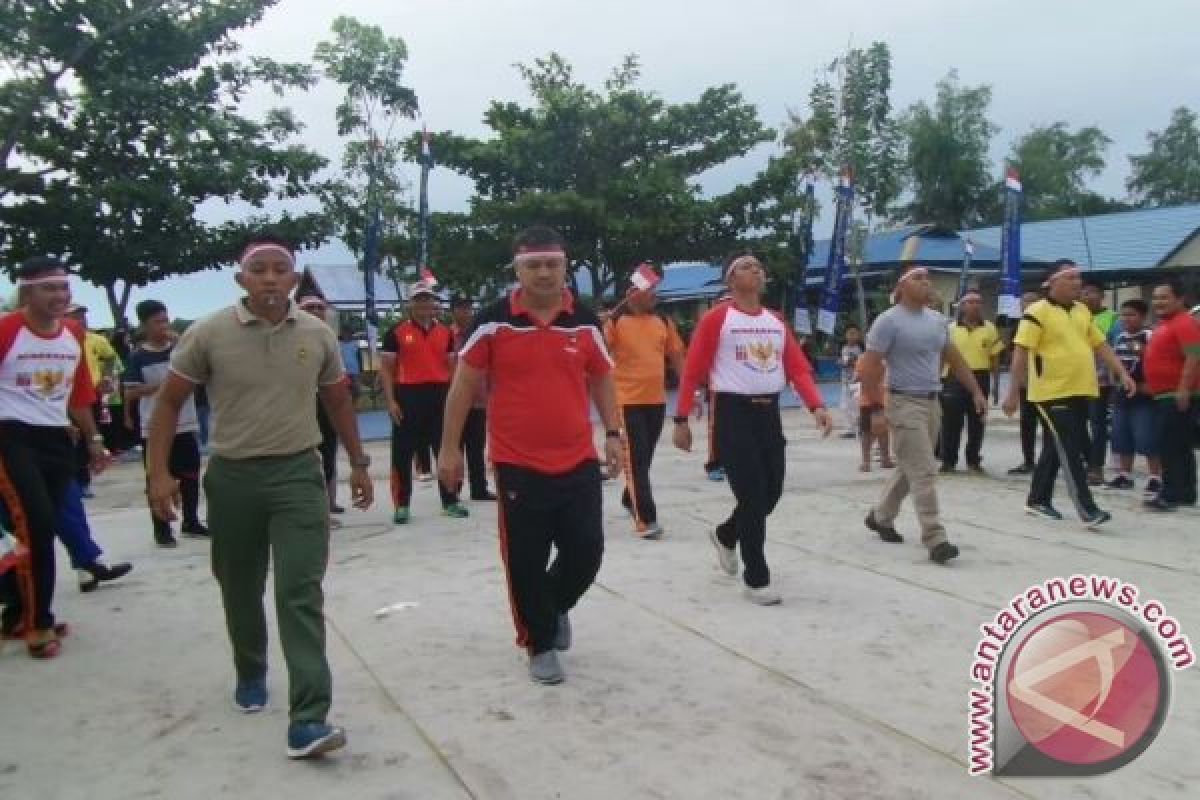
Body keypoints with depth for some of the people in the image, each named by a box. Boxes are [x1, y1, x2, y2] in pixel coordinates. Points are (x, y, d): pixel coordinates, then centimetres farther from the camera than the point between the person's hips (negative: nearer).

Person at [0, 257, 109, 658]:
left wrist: (93, 439, 19)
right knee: (36, 525, -13)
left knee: (38, 528, 13)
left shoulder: (75, 334, 7)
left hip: (56, 439, 7)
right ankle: (38, 624, 0)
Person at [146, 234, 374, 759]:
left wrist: (358, 464, 15)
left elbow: (338, 403, 13)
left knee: (300, 593, -9)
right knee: (240, 590, 16)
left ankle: (307, 719, -10)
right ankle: (250, 674, 43)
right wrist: (159, 472, -6)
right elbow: (169, 403, 1)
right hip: (232, 477, 0)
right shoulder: (208, 334, -6)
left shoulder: (317, 335, 0)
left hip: (298, 473, 0)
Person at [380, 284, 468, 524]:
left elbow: (452, 367, 13)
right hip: (408, 396, -3)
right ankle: (402, 505, 12)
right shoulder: (396, 333, 0)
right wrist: (391, 401, -8)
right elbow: (387, 369, 0)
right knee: (403, 452, 2)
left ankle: (450, 501, 19)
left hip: (440, 395, 3)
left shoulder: (446, 332, 9)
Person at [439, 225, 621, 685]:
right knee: (526, 562, 4)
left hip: (579, 462, 3)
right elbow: (464, 384, 0)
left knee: (586, 553, 5)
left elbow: (601, 379, 15)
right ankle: (540, 645, 26)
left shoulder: (585, 321, 2)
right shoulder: (493, 321, -6)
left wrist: (612, 434, 9)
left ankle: (555, 608, 38)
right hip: (518, 466, -2)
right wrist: (450, 448, 0)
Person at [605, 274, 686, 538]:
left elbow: (676, 356, 14)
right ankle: (645, 519, -3)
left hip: (657, 401, 6)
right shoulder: (615, 321, -7)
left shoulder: (663, 321, 9)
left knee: (645, 458, 17)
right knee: (635, 460, -5)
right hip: (627, 401, -5)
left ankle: (629, 499, 39)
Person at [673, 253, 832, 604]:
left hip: (770, 413, 6)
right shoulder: (716, 319, -5)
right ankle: (756, 579, 7)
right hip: (734, 413, -6)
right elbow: (692, 371, -7)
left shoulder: (777, 321, 13)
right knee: (752, 495, -7)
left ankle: (725, 535, 40)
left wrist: (816, 405, -9)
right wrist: (681, 419, -11)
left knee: (771, 492, 11)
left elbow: (799, 368, 6)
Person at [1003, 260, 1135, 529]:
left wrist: (1123, 373, 7)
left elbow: (1100, 345, 17)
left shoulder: (1083, 311, 13)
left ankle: (1038, 500, 25)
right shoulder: (1037, 312, -10)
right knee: (1071, 452, -7)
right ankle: (1087, 510, -5)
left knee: (1056, 448, 14)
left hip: (1080, 392, 7)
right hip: (1053, 393, -7)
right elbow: (1021, 353, -14)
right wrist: (1013, 392, -18)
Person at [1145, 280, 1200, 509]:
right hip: (1166, 395, 10)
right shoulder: (1165, 324, 19)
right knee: (1180, 447, 12)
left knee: (1171, 446, -11)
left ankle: (1173, 494, -9)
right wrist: (1150, 386, 27)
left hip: (1178, 395, -10)